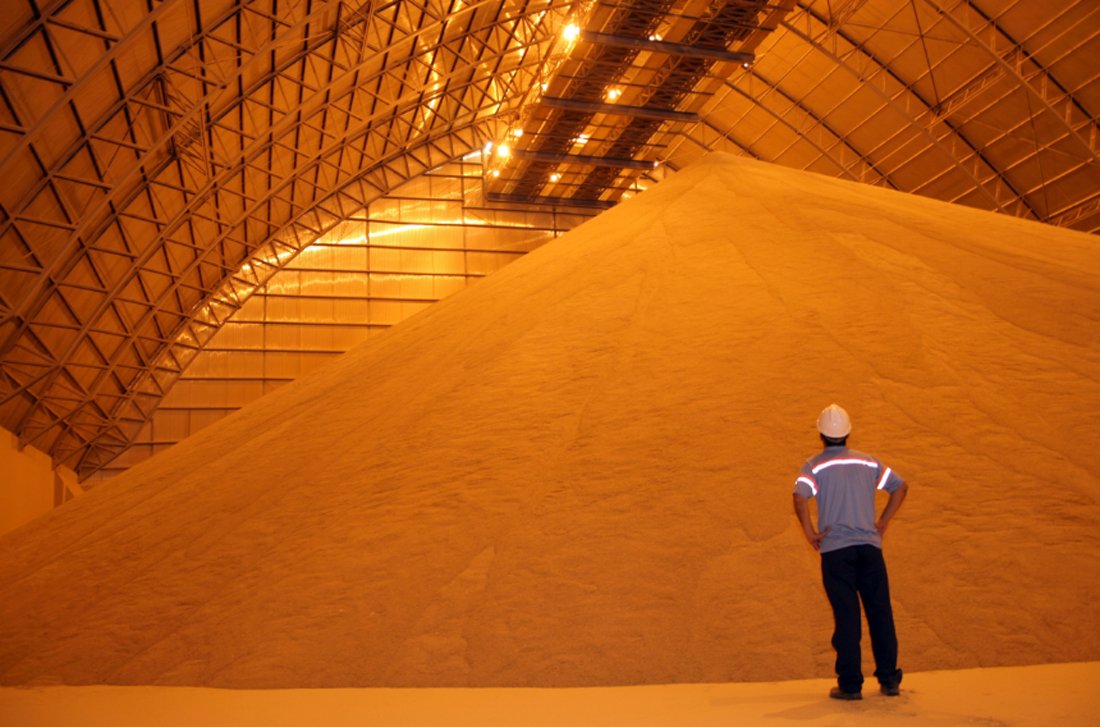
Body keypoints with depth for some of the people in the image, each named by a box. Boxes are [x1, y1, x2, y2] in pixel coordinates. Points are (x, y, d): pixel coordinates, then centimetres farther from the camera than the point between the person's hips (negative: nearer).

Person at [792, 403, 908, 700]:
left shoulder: (815, 465, -1)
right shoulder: (868, 461, 11)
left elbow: (800, 497, -18)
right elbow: (900, 486, 11)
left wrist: (810, 532, -7)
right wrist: (882, 523, 12)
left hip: (835, 549, -3)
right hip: (869, 545, 3)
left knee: (846, 616, 1)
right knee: (880, 612, 11)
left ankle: (850, 684, 6)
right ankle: (889, 679, 17)